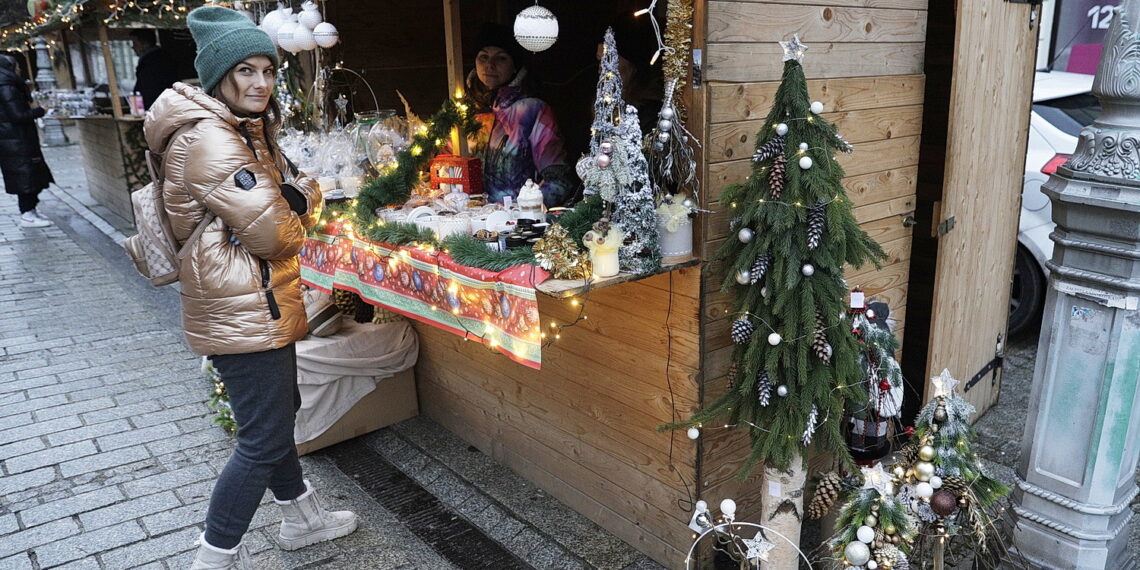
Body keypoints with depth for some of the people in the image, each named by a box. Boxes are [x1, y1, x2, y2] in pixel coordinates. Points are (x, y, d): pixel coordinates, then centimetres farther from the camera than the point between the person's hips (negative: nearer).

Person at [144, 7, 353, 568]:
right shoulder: (208, 141, -21)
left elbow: (291, 191, 17)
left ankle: (302, 517, 41)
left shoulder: (244, 129, 13)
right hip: (243, 311, -11)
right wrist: (300, 200, -3)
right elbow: (275, 233, -23)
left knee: (277, 413, 22)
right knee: (264, 441, -2)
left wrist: (296, 196, -6)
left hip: (257, 304, 11)